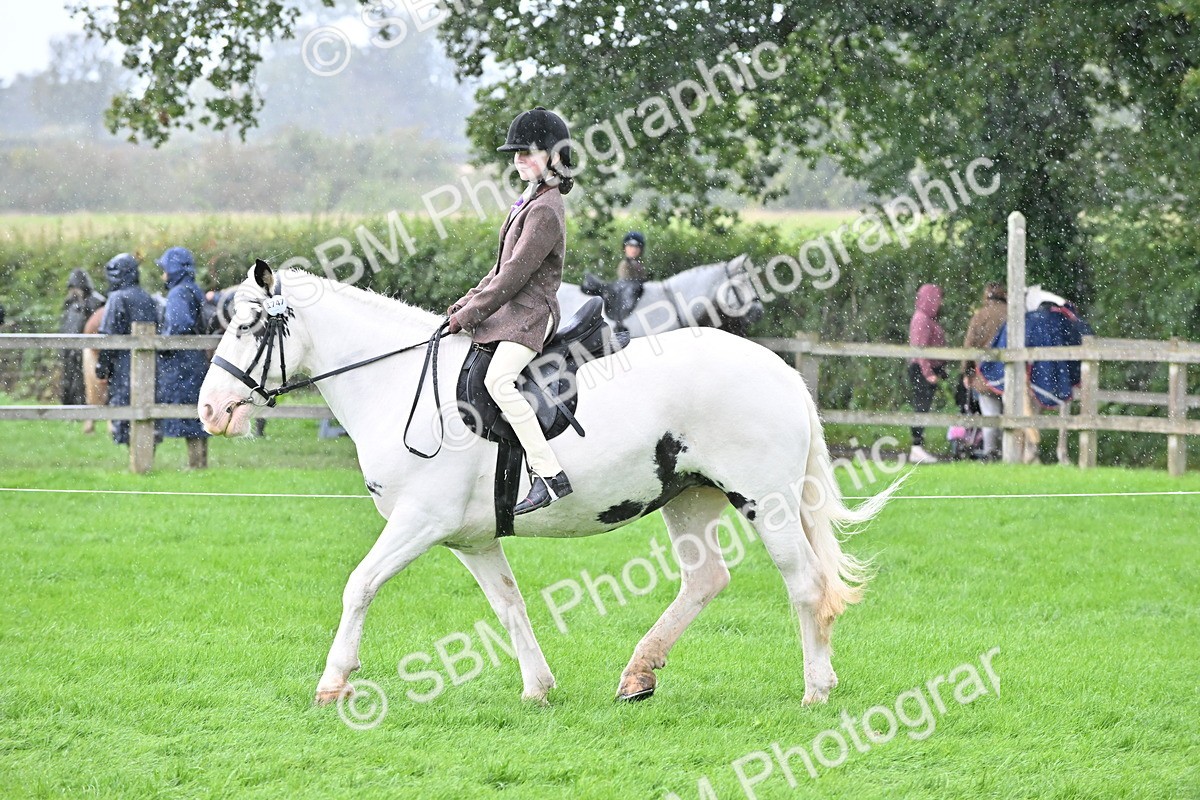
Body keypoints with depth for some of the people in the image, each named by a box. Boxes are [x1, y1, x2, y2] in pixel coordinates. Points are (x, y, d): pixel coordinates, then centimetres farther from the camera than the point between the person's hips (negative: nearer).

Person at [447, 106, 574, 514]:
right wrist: (468, 301, 12)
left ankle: (549, 475, -34)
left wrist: (469, 315, -15)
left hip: (531, 313, -11)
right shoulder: (529, 201, 18)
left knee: (498, 380, -31)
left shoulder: (545, 211, -14)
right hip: (510, 310, 11)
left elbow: (516, 274, -18)